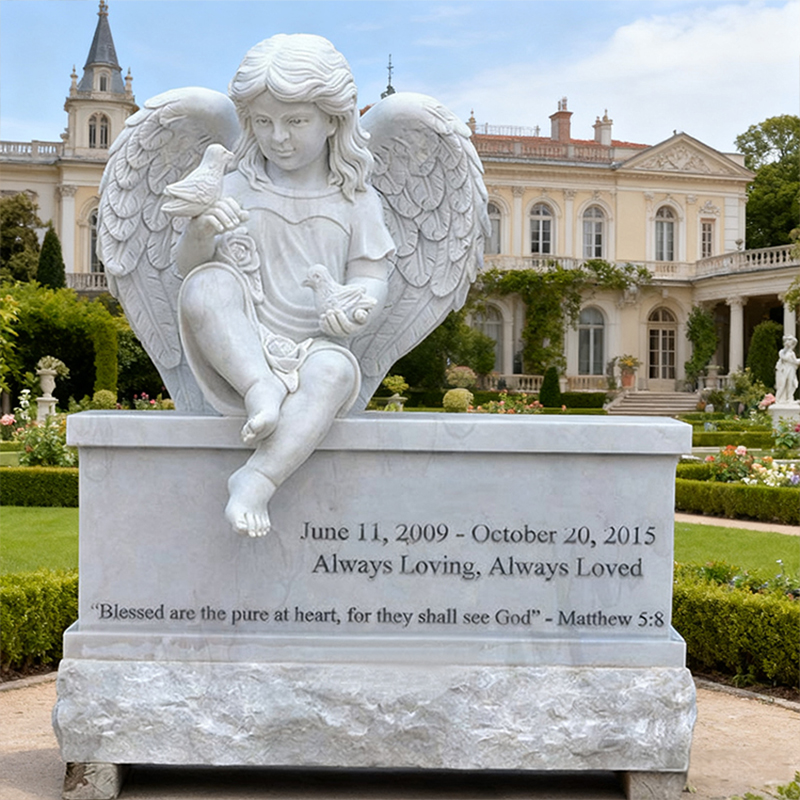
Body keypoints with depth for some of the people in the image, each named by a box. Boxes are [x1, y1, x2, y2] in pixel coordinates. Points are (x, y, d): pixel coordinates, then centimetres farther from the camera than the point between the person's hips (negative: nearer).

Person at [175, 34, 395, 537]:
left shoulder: (356, 201, 8)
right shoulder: (239, 189, 7)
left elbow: (372, 279, 2)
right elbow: (187, 266, 1)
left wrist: (358, 308, -24)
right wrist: (201, 231, -23)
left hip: (313, 350, 0)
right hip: (241, 353, 1)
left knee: (334, 369, -37)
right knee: (207, 286, -28)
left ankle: (256, 481, -43)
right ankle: (261, 390, -37)